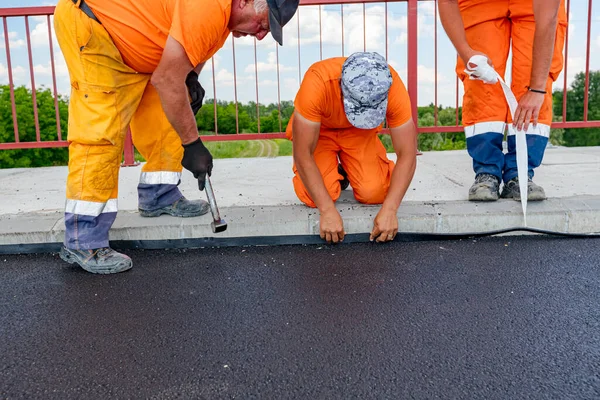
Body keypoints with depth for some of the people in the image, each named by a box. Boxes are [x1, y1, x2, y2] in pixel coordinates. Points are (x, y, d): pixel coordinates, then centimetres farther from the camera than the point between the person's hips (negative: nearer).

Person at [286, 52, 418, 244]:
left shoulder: (393, 87, -33)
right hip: (319, 130, -1)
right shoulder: (317, 82, -39)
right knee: (315, 197, -22)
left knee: (374, 193, -18)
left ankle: (349, 167, 15)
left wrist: (389, 210, -35)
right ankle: (334, 171, 12)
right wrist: (327, 210, -38)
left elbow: (407, 155, -25)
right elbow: (302, 155, -33)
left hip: (360, 132, 2)